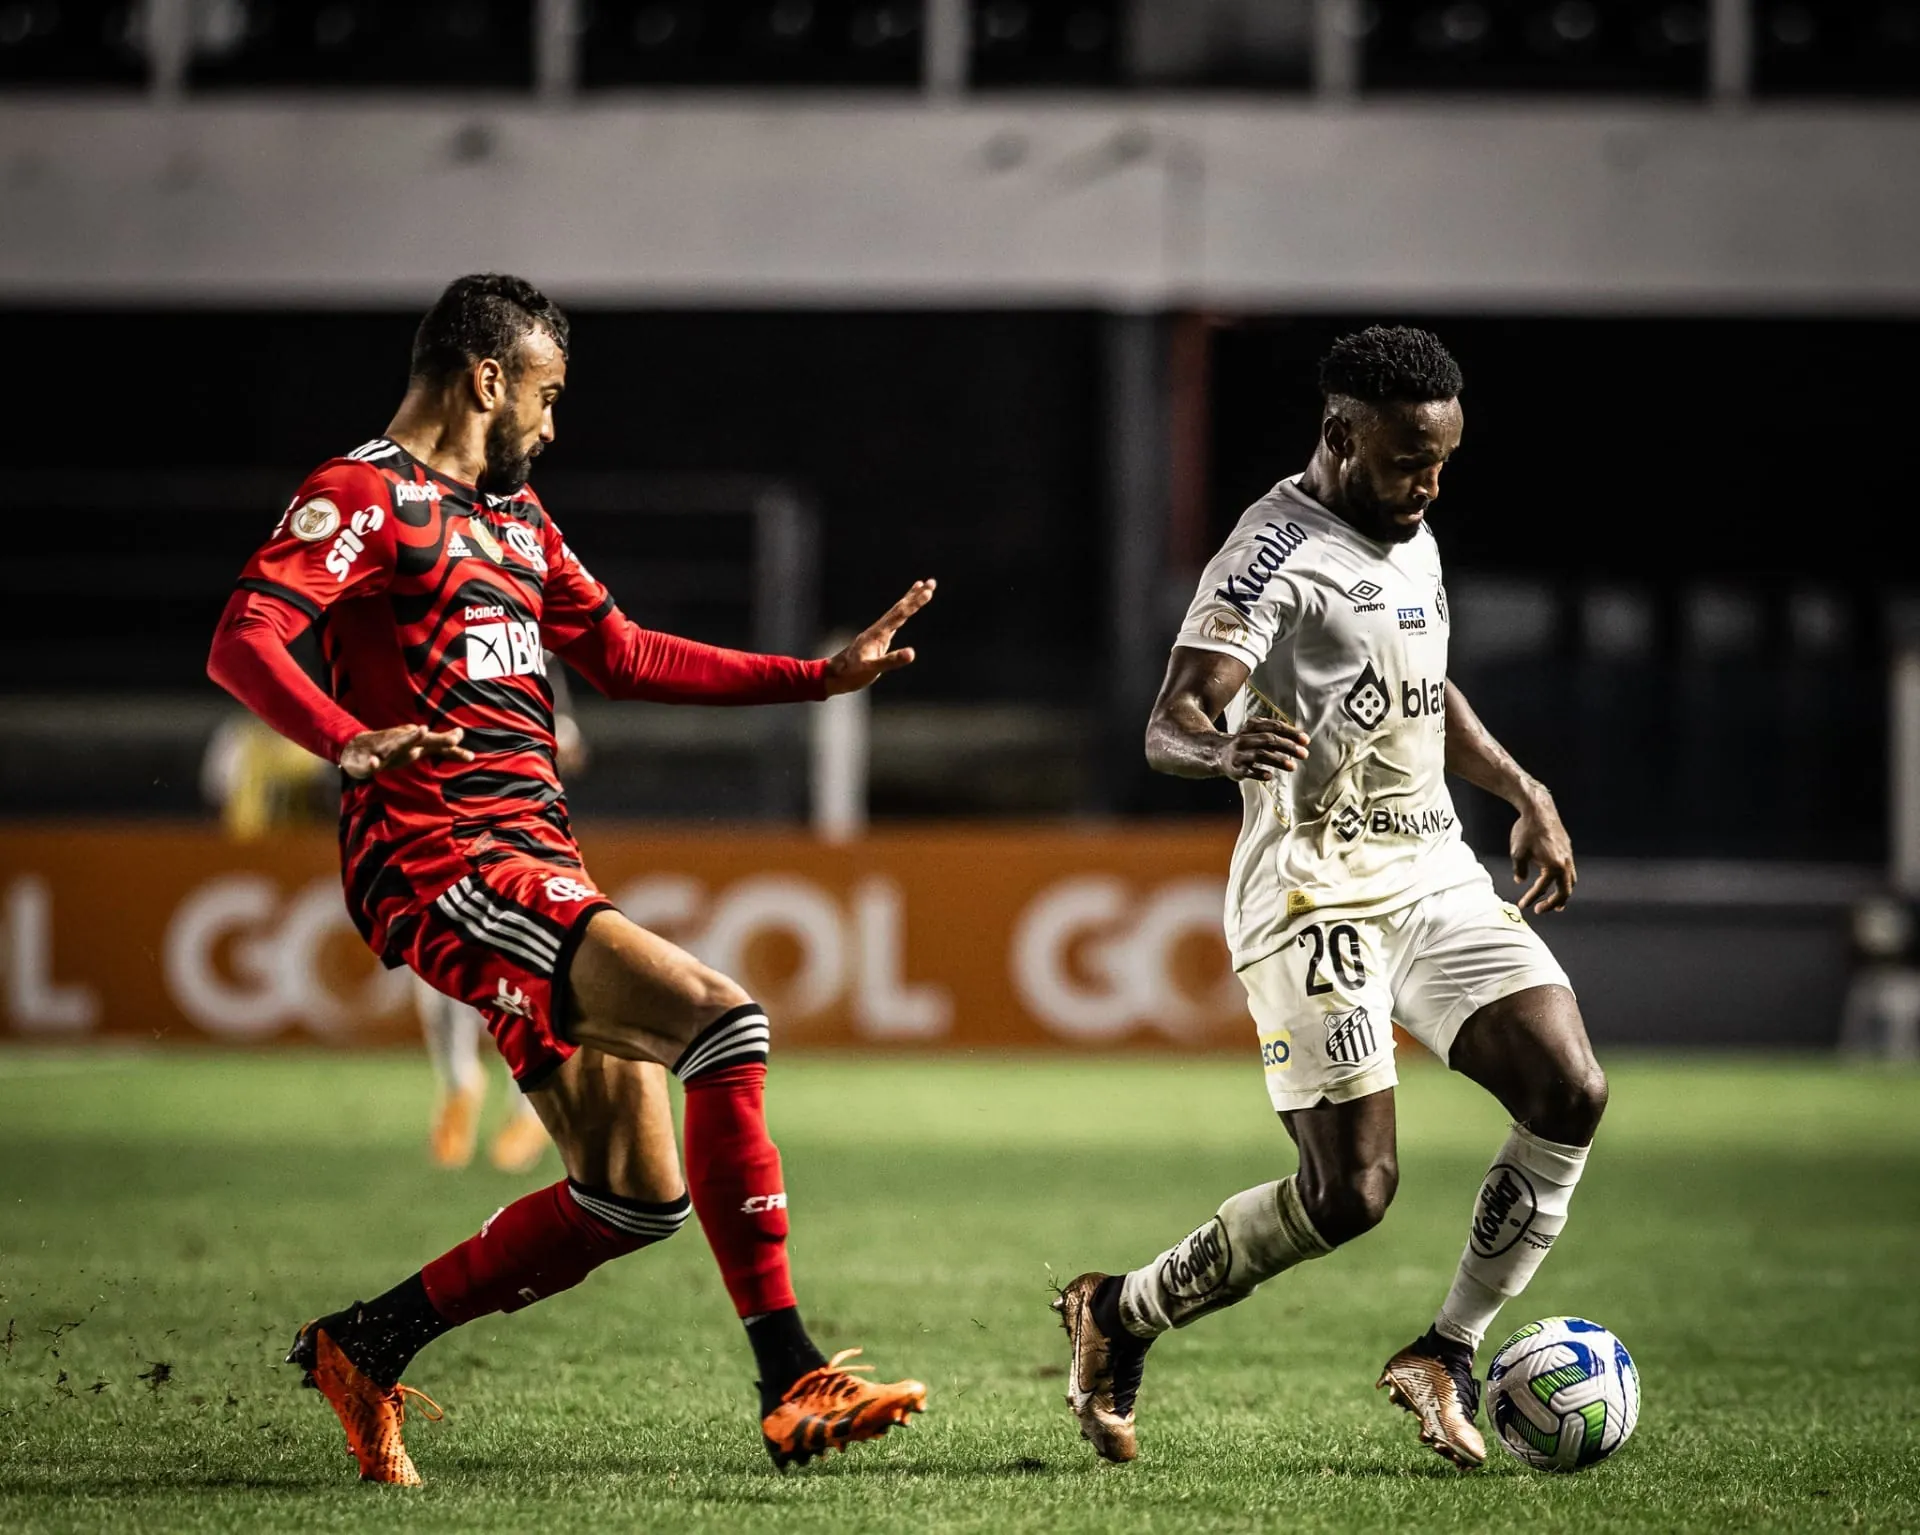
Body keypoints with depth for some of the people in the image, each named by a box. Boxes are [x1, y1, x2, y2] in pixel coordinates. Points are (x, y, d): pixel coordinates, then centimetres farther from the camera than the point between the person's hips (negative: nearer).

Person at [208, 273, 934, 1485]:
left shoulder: (513, 513, 25)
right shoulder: (366, 497, -4)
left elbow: (621, 654, 33)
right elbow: (243, 641, -18)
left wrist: (819, 677, 29)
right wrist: (350, 742, -37)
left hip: (541, 866, 10)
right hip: (440, 860, -10)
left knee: (638, 1198, 3)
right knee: (717, 1014, -24)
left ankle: (365, 1347, 16)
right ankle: (792, 1383, -24)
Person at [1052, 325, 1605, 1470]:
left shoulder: (1412, 539, 14)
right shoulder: (1278, 552, -13)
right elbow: (1170, 723, -24)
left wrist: (1527, 795, 23)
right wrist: (1225, 748, -46)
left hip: (1436, 877, 8)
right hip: (1320, 894, -8)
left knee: (1573, 1093, -11)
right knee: (1353, 1190, -11)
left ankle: (1448, 1355, 3)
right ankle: (1119, 1316, 11)